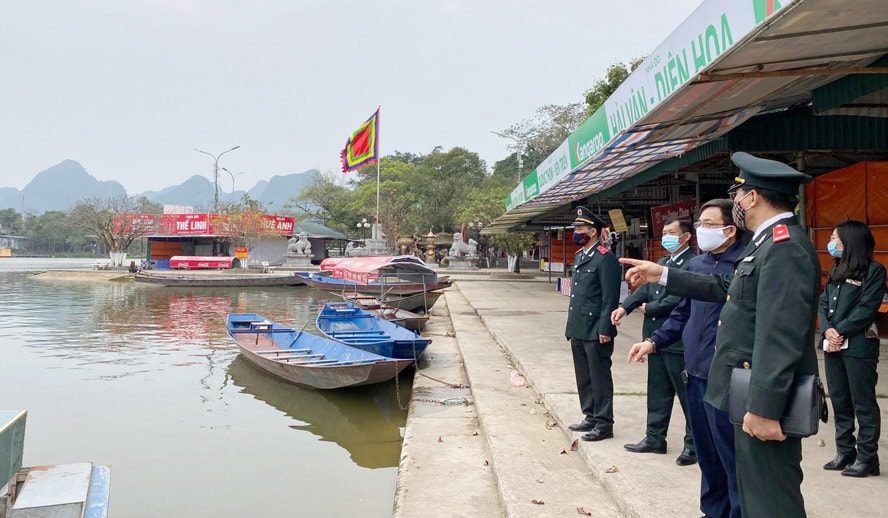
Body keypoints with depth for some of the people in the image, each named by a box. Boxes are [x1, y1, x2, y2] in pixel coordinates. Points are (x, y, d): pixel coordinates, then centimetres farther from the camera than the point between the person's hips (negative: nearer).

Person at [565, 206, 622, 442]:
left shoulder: (605, 258, -14)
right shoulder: (579, 255, 14)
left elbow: (610, 298, -17)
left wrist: (604, 329, -19)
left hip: (595, 331, -9)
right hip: (578, 329, 9)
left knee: (599, 377, 1)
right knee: (583, 377, 16)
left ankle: (604, 424, 11)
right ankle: (591, 417, 27)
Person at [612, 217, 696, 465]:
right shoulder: (661, 263, 15)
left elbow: (678, 299, -22)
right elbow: (644, 288, 6)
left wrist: (648, 308, -9)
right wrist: (624, 307, -11)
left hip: (678, 341, -9)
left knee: (687, 394, 4)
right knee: (658, 392, 16)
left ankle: (693, 445, 16)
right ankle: (655, 438, 27)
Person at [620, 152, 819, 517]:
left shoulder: (786, 246, -20)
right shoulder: (770, 242, 13)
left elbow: (781, 337, -26)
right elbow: (726, 289, 22)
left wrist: (763, 407, -27)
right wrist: (662, 275, 22)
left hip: (765, 400, -10)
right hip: (754, 395, 10)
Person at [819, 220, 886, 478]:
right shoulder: (835, 270, 17)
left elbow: (867, 308, -13)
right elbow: (823, 304, 10)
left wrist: (841, 332, -16)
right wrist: (827, 330, -7)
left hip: (859, 346, -7)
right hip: (833, 345, 7)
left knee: (863, 403, 0)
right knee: (839, 401, 12)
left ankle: (867, 457, 9)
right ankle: (845, 452, 21)